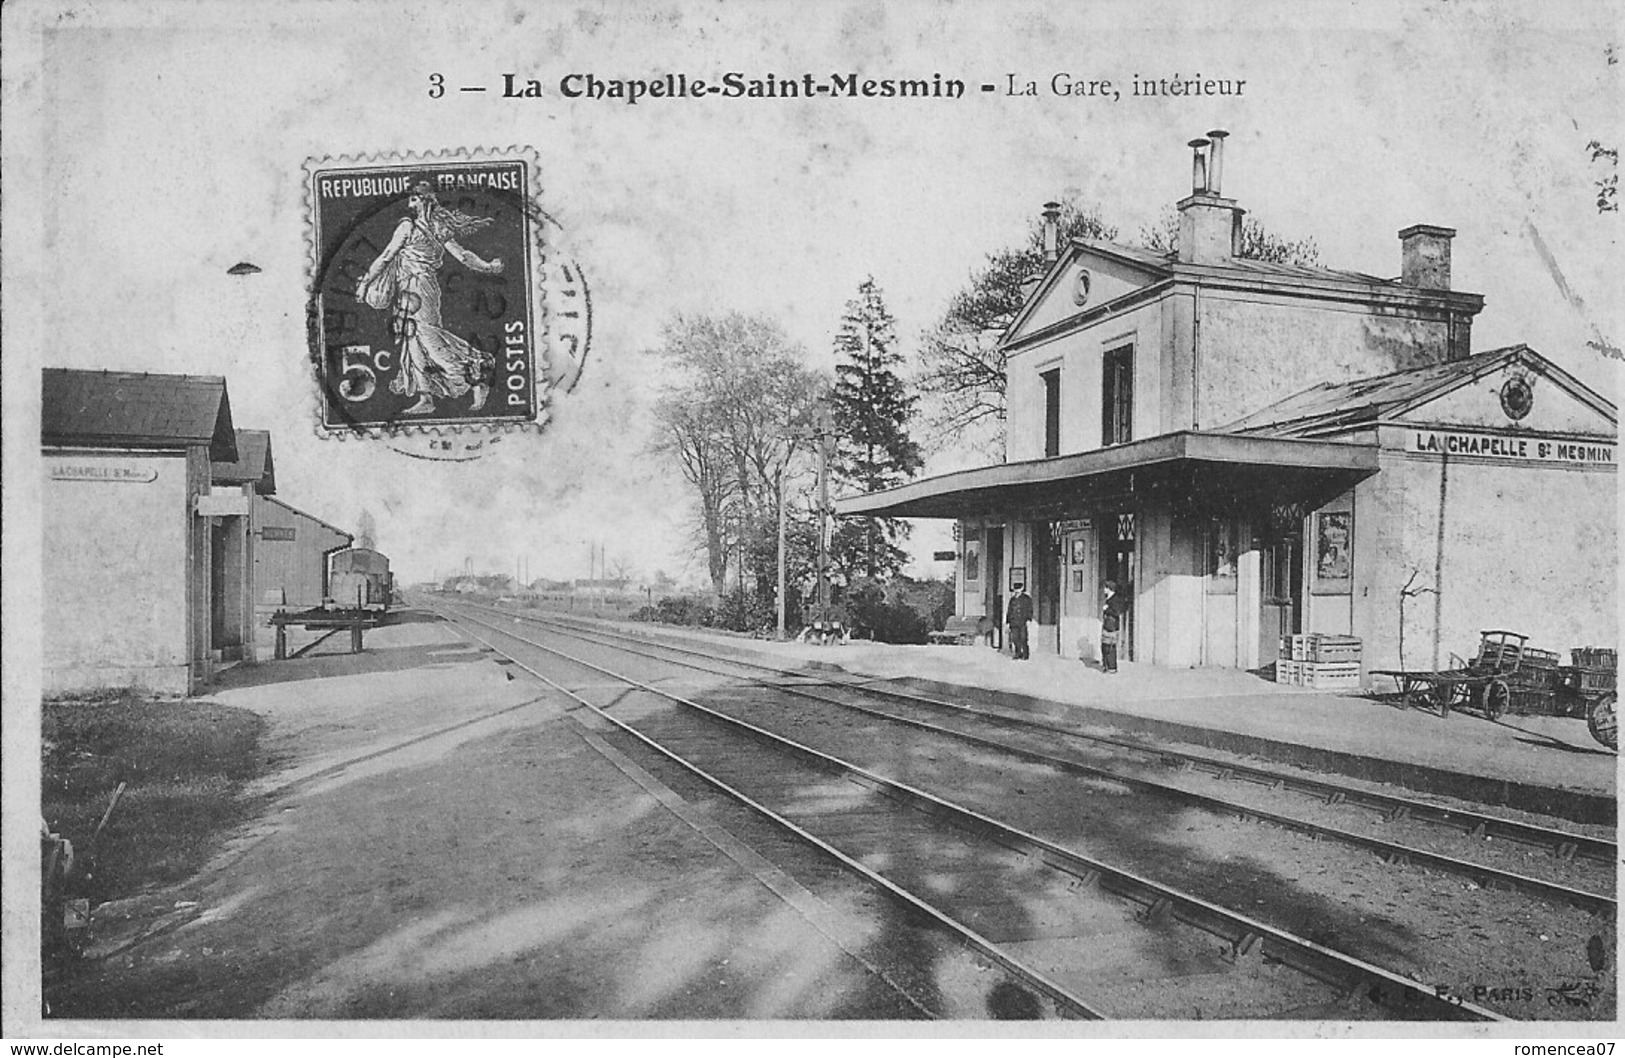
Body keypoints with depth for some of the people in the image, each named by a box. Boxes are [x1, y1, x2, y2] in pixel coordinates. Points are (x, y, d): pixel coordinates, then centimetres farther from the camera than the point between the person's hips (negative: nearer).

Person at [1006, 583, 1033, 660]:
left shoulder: (1027, 598, 2)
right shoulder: (1012, 599, 14)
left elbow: (1030, 610, -1)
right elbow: (1009, 611, 18)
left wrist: (1028, 619, -11)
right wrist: (1008, 622, 15)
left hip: (1023, 622, -4)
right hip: (1014, 623, 4)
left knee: (1023, 639, -5)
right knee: (1015, 639, 0)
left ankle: (1025, 656, 1)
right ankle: (1018, 654, 9)